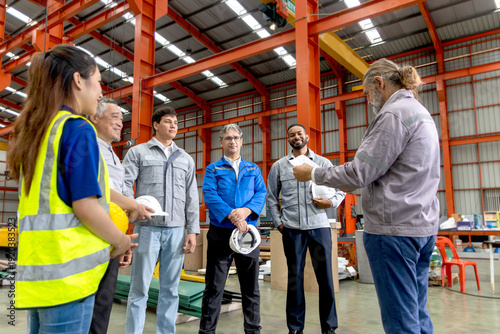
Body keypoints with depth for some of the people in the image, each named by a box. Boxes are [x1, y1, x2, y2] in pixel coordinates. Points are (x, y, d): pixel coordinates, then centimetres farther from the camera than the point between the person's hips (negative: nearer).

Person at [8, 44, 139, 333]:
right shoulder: (78, 129, -14)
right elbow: (86, 206, -19)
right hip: (68, 267, -9)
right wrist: (121, 241, -3)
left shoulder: (36, 131, 13)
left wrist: (129, 203, 25)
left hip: (39, 265, 9)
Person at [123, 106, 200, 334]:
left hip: (176, 230, 3)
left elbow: (192, 197, 14)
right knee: (140, 287, 1)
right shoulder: (138, 152, 8)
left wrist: (192, 230, 7)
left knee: (170, 288, 8)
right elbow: (125, 184, -2)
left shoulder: (186, 159, 18)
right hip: (148, 227, -3)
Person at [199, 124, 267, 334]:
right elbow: (209, 195, -7)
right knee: (214, 285, 4)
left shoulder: (253, 169, 15)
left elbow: (261, 193, 3)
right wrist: (231, 215, -20)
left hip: (248, 230, 3)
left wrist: (246, 210, -17)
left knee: (251, 285, 10)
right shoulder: (213, 169, 7)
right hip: (220, 231, -2)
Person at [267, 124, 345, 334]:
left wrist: (331, 202, -10)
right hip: (292, 229, 1)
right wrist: (278, 222, 5)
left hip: (319, 226, 0)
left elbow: (340, 189, 9)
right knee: (295, 277, 8)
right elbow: (271, 197, 12)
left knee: (325, 277, 3)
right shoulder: (279, 166, 9)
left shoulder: (323, 163, 8)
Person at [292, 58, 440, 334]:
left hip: (393, 227, -10)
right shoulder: (420, 112, 19)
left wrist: (312, 174, -4)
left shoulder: (394, 113, -12)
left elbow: (360, 173, -17)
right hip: (423, 225, 10)